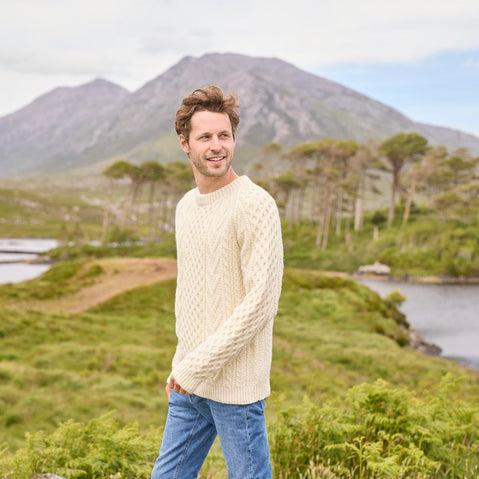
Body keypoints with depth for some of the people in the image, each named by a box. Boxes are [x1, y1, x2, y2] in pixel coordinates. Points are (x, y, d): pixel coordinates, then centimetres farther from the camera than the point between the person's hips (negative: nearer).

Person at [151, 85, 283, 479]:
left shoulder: (255, 205, -13)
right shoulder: (186, 206, 12)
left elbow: (262, 302, -19)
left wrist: (197, 366, -16)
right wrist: (182, 364, 12)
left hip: (234, 386, -7)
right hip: (187, 384, 7)